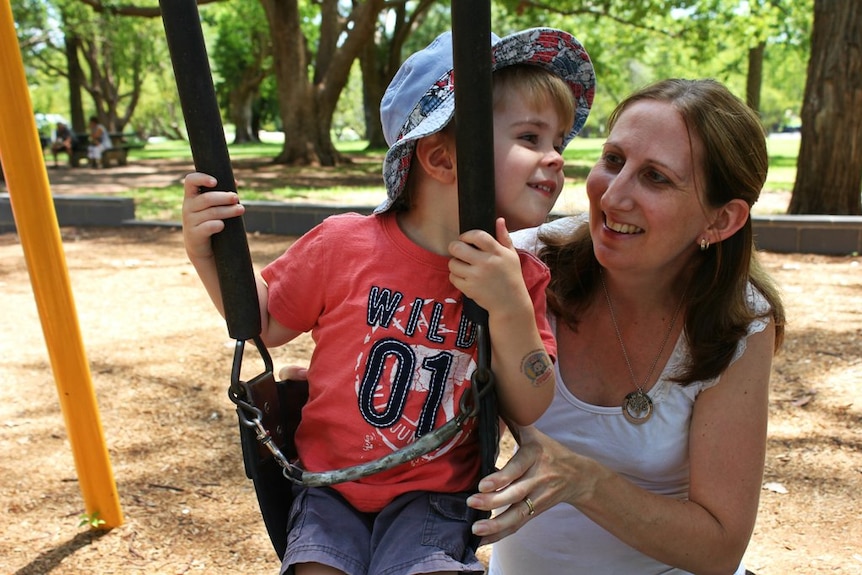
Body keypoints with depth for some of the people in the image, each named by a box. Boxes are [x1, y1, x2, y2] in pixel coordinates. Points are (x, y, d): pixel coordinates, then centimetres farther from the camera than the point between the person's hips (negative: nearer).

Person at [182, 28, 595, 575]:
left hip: (433, 495, 1)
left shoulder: (522, 277, -8)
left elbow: (532, 413, -11)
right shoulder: (344, 244, -12)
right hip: (332, 485, 0)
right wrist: (210, 254, -13)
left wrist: (510, 309, -26)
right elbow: (267, 323, 3)